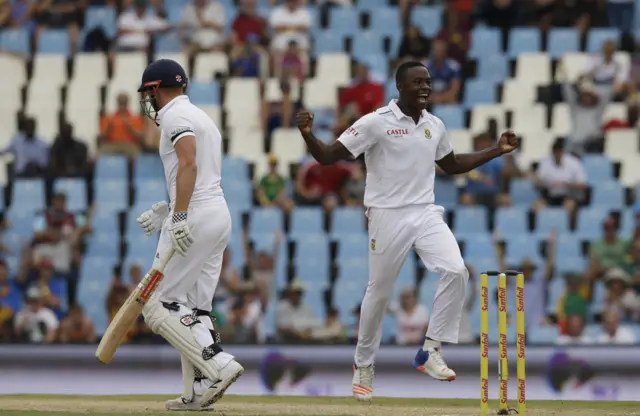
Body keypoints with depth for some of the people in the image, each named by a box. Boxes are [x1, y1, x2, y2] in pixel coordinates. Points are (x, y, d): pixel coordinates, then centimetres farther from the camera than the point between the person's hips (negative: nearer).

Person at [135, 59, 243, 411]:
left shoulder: (175, 115, -6)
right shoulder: (203, 118, 24)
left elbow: (188, 164, -21)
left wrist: (179, 216, -28)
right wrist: (168, 209, 26)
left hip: (194, 218, -10)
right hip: (220, 214, 10)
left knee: (159, 305, -7)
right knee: (193, 308, 11)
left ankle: (219, 365, -19)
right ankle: (198, 392, 5)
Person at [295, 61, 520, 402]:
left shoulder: (435, 126, 8)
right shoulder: (376, 123, -10)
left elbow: (451, 165, 26)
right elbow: (327, 157, -11)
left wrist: (497, 150, 21)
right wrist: (307, 134, -31)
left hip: (426, 215, 4)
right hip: (388, 217, -4)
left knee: (455, 271, -17)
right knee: (379, 292, 3)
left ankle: (429, 351, -6)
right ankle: (363, 364, 24)